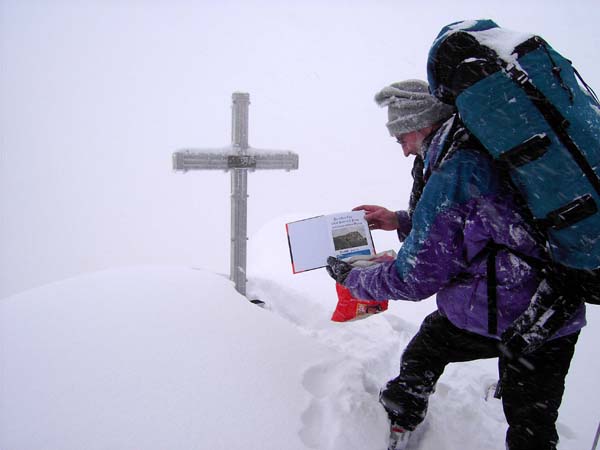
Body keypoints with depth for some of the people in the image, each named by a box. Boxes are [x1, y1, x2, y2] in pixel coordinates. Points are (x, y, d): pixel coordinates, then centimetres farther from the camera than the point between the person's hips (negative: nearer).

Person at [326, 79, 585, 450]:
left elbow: (414, 278, -13)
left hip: (500, 317, -6)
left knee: (422, 354, 21)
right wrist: (401, 221, 22)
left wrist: (352, 277, 4)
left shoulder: (448, 179, -19)